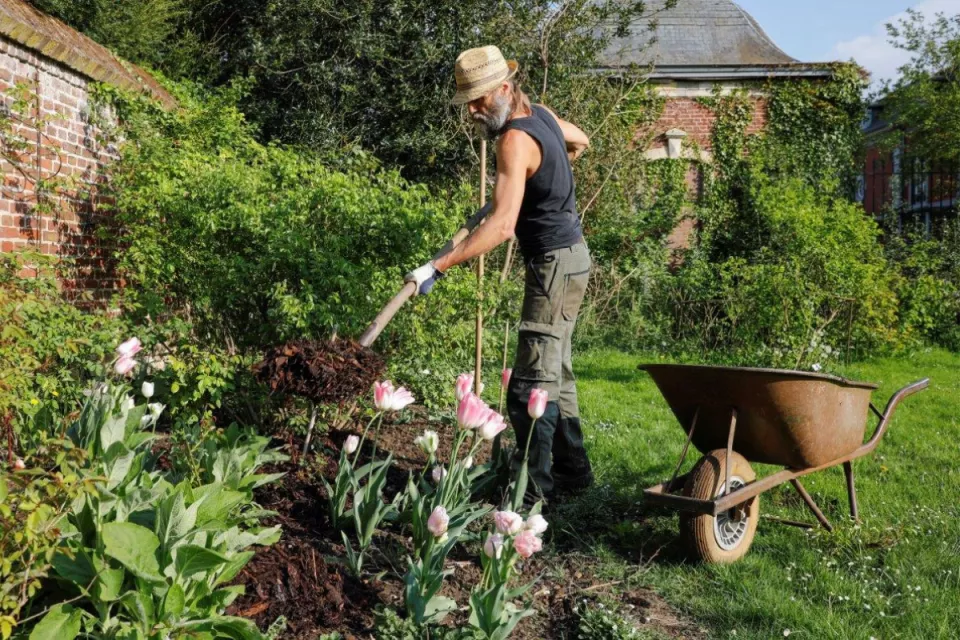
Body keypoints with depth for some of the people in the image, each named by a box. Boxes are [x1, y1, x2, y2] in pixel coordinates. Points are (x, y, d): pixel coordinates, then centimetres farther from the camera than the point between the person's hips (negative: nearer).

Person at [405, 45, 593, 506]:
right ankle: (572, 468, 27)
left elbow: (501, 225, -33)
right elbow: (580, 143, 28)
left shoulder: (515, 139, -22)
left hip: (555, 262, -10)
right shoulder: (541, 114, 6)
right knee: (554, 370, 17)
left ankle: (531, 489, -7)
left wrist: (437, 267, -35)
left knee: (533, 380, -10)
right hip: (566, 256, 10)